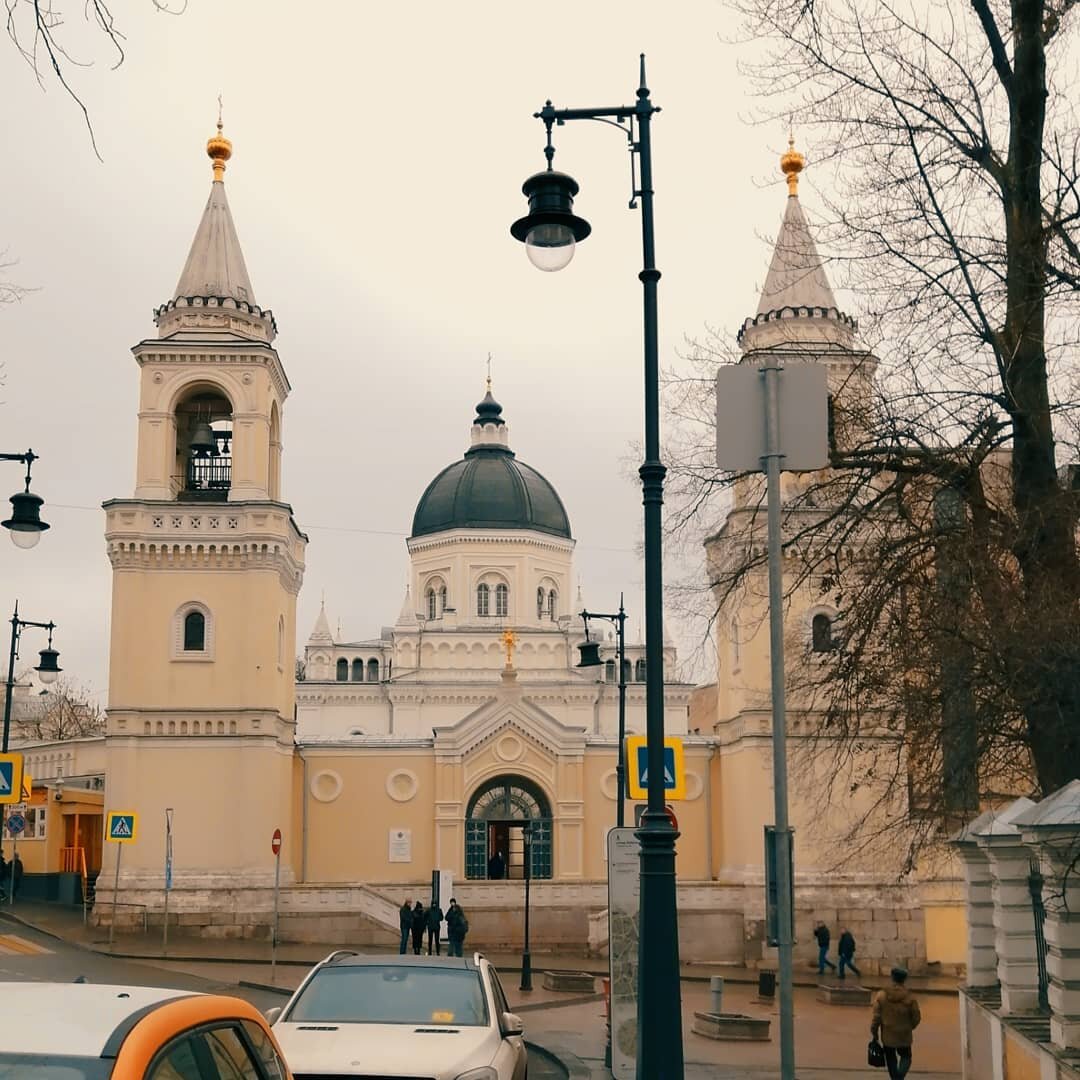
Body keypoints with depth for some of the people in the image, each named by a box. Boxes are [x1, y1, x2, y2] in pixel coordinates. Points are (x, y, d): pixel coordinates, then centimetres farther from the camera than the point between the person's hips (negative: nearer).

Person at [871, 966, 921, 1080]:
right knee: (905, 1057, 17)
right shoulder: (910, 997, -12)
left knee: (891, 1058, 19)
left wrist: (874, 1033, 5)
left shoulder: (881, 995, -11)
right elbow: (916, 1017, -4)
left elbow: (876, 1017, -8)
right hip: (904, 1035, -1)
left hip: (887, 1035, 1)